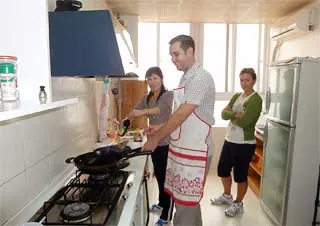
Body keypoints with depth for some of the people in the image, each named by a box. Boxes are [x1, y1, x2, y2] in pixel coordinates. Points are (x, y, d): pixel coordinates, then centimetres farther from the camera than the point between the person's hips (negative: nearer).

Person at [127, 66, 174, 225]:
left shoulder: (169, 95, -12)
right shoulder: (147, 98, 10)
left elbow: (161, 108, -32)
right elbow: (135, 111, 11)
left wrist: (142, 112, -48)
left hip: (167, 143, -7)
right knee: (159, 176, 21)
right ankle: (161, 204, 41)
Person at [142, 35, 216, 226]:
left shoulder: (200, 77, -16)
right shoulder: (186, 78, 13)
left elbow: (182, 115, -21)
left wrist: (156, 139, -14)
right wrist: (160, 129, 8)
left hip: (195, 152, -8)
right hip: (181, 150, 9)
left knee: (185, 205, 3)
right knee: (188, 201, 19)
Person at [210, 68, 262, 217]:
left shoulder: (256, 100, -13)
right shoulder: (236, 96, 10)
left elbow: (244, 122, -23)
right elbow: (223, 114, 0)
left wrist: (231, 116, -6)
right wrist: (236, 114, -17)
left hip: (244, 144, -8)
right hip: (229, 140, 8)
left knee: (240, 176, 6)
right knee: (222, 169, 18)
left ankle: (238, 204, 27)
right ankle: (227, 196, 41)